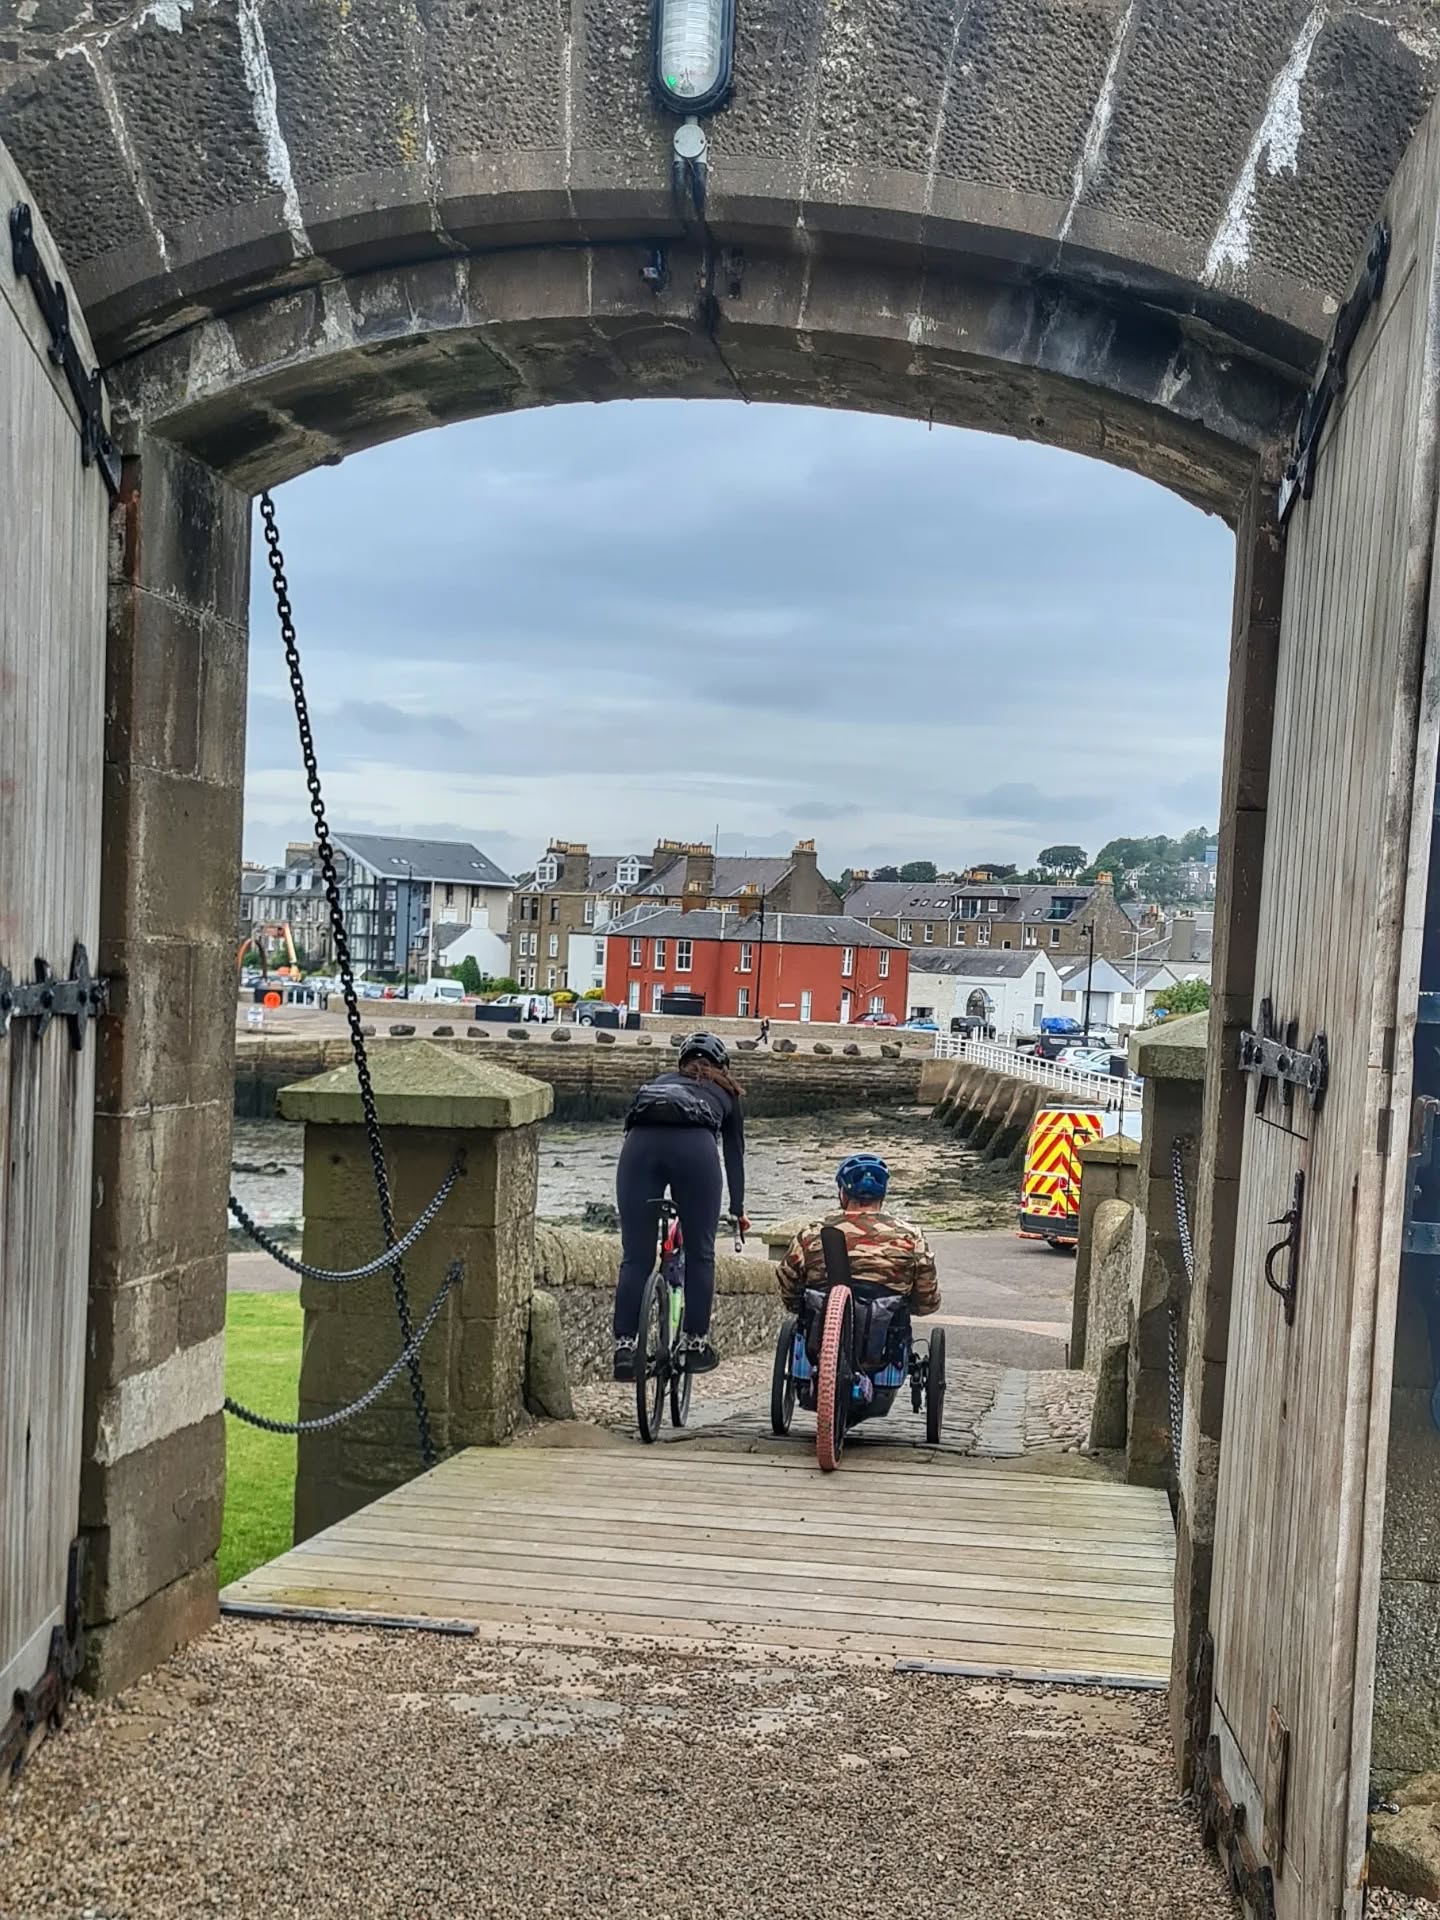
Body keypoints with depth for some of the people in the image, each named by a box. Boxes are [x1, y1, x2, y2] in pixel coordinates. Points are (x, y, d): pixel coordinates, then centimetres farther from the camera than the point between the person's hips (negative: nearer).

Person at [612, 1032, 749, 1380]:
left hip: (641, 1142, 2)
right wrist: (738, 1209, 45)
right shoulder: (724, 1093, 34)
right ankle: (695, 1343, 18)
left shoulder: (658, 1082, 39)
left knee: (635, 1256, 7)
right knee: (699, 1254, 14)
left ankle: (624, 1347, 3)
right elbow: (734, 1153, 36)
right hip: (694, 1145, -2)